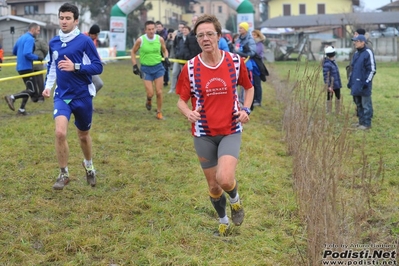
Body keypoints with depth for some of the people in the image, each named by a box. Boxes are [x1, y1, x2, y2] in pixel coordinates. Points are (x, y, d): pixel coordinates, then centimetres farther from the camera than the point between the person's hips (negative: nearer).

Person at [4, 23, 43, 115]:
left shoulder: (21, 38, 16)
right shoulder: (30, 39, -14)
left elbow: (14, 52, 25)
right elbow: (27, 54, -26)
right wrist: (38, 58, -15)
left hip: (21, 67, 10)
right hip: (26, 68, -10)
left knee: (29, 88, 17)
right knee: (33, 91, -8)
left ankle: (21, 109, 14)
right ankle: (12, 97, -16)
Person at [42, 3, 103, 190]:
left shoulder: (85, 41, -10)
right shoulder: (54, 42, 4)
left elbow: (98, 67, -12)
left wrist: (75, 67, -23)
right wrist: (48, 85, 6)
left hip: (82, 96, -2)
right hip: (62, 95, 2)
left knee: (83, 135, 15)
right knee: (60, 132, -18)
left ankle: (89, 165, 45)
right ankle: (63, 174, 0)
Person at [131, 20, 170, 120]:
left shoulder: (160, 39, -5)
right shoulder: (140, 40, -11)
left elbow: (164, 50, 13)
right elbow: (133, 52, 4)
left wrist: (166, 58, -6)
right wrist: (135, 66, -3)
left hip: (158, 67, 2)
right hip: (146, 68, -2)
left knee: (159, 92, -1)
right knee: (150, 93, -7)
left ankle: (159, 112, 16)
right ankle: (148, 101, 30)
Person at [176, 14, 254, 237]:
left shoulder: (235, 61, -6)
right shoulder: (190, 68, -7)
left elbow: (249, 87, 11)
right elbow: (182, 100, 1)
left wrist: (246, 109, -7)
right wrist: (189, 113, -22)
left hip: (230, 131, -1)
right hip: (204, 134, 1)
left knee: (224, 179, -22)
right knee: (213, 186, 10)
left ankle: (235, 198, 15)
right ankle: (223, 220, 40)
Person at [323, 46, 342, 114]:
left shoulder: (333, 61, 11)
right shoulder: (327, 64, -18)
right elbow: (325, 76, -20)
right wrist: (328, 86, -23)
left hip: (337, 84, 9)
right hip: (331, 85, -9)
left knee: (338, 97, 14)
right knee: (329, 98, 2)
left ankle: (337, 112, 24)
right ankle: (329, 113, 10)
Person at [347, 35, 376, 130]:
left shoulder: (368, 53, -9)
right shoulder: (356, 53, 14)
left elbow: (372, 69, -11)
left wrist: (367, 81, -16)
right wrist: (350, 81, 19)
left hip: (364, 84, -8)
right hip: (356, 84, 8)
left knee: (366, 104, -3)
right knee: (358, 104, 12)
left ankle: (367, 123, 2)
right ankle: (361, 121, 21)